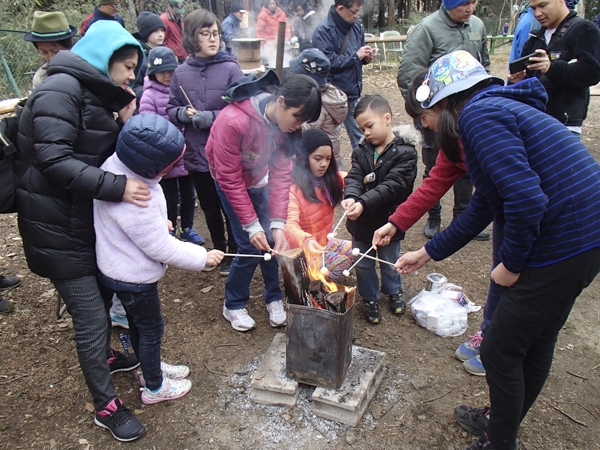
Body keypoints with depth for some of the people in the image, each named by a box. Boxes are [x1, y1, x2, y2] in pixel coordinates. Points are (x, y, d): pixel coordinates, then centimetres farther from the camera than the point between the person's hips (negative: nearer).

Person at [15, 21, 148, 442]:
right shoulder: (62, 89, -17)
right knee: (91, 315, -2)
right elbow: (54, 160, -26)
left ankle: (103, 356, 48)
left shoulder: (97, 95, 11)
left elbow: (107, 158, 10)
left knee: (101, 295, 23)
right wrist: (117, 187, -31)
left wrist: (125, 123, -4)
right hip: (57, 226, -9)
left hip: (88, 218, 9)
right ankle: (107, 406, 14)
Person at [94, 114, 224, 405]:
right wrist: (202, 257, -16)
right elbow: (161, 247, -27)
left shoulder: (117, 164, -11)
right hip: (133, 277, -8)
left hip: (121, 269, 8)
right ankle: (154, 387, 37)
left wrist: (158, 222, 10)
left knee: (139, 323, 27)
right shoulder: (133, 203, -38)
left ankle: (151, 367, 51)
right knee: (151, 328, 14)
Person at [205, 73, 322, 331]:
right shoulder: (233, 121, -36)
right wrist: (251, 225, -28)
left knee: (271, 240, 0)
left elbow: (281, 172, -18)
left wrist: (278, 223, -24)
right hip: (229, 182, -4)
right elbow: (230, 178, -29)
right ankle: (233, 305, 15)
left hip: (258, 179, 5)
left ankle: (273, 298, 22)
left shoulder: (286, 123, -19)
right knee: (250, 246, -8)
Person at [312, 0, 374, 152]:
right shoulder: (323, 31, -15)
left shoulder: (356, 25, 6)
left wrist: (366, 57, -3)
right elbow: (328, 62, -22)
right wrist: (355, 56, -17)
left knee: (360, 137, 14)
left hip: (353, 93, 6)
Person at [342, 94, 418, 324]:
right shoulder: (361, 150, -1)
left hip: (388, 221, -3)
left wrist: (364, 203, -36)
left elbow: (392, 186, -25)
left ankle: (394, 292, 48)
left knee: (390, 263, 19)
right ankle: (370, 299, 39)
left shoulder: (405, 152, -15)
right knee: (363, 265, 16)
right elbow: (353, 177, -12)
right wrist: (351, 197, -35)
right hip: (361, 221, 3)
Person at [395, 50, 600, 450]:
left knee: (500, 351, 6)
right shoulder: (499, 109, 18)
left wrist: (511, 264, -11)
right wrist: (427, 253, 26)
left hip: (563, 247, -10)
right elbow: (483, 207, 22)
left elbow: (526, 199, -27)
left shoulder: (479, 114, -14)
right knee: (536, 343, 24)